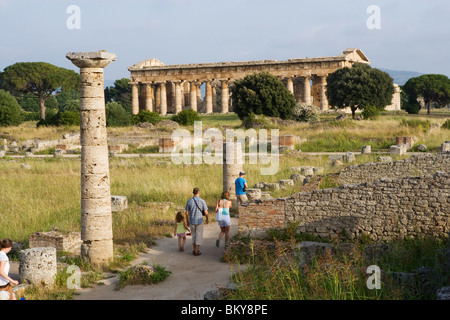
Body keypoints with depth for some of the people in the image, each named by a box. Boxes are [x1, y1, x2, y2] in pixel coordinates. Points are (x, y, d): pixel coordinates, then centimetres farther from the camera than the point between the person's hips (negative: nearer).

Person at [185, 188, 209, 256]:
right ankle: (196, 252, 6)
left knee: (194, 235, 20)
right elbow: (206, 212, -8)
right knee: (199, 236, 7)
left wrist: (188, 221, 12)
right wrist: (207, 219, 12)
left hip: (192, 221, 3)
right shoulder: (202, 201, -10)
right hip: (199, 221, -3)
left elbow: (187, 213, -1)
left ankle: (194, 250, 21)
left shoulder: (189, 201, -4)